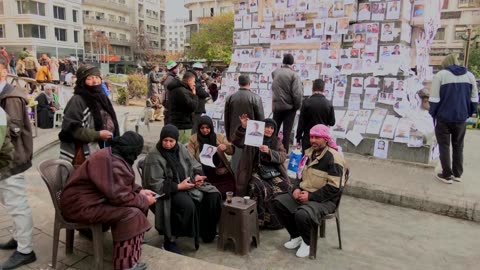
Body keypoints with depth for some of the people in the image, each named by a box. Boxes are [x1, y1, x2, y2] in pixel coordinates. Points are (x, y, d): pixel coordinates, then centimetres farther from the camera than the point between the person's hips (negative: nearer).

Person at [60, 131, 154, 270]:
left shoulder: (112, 154, 5)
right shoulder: (113, 164, -26)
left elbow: (121, 185, 18)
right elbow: (120, 197, -27)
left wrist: (139, 191, 6)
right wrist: (144, 201, -13)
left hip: (91, 198, 10)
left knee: (136, 202, 7)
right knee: (132, 213, -24)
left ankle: (135, 238, 24)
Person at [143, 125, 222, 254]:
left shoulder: (181, 148, 3)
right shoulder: (154, 156, -14)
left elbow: (195, 166, 11)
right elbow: (155, 184, -18)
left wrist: (197, 176, -11)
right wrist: (178, 186, -23)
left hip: (188, 185, 7)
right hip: (168, 191, -6)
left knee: (213, 195, -9)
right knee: (187, 205, -34)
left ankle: (207, 232, 8)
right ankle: (169, 239, -15)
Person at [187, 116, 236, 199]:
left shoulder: (220, 137, 11)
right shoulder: (193, 139, 7)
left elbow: (232, 151, 8)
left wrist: (226, 147, -17)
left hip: (221, 173, 2)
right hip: (203, 174, -1)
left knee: (227, 194, -15)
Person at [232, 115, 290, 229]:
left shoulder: (277, 142, 15)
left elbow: (282, 157, -2)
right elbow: (237, 142, -9)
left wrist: (269, 151, -21)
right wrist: (243, 127, -25)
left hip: (273, 173, 3)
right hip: (256, 172, -2)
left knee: (283, 186, -26)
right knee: (260, 188, -33)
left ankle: (278, 218, -9)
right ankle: (261, 219, -17)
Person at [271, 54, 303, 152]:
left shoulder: (275, 72, 0)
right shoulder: (294, 75, -14)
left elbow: (273, 89, 2)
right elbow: (297, 93, -17)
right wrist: (297, 106, -7)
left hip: (277, 106, 4)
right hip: (289, 107, -3)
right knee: (286, 132, 5)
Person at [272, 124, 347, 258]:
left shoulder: (334, 158, -16)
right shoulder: (309, 153, 10)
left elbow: (334, 188, -20)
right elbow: (300, 174, 20)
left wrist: (311, 196, -21)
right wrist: (296, 188, -1)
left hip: (324, 200, -8)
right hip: (303, 194, 8)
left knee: (301, 214, -34)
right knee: (278, 202, -9)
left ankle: (307, 242, 0)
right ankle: (296, 236, 8)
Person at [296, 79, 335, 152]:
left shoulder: (306, 102, -9)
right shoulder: (329, 104, -4)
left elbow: (301, 122, -7)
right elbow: (332, 122, 3)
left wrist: (298, 139, 0)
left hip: (307, 138, -2)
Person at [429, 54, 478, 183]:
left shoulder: (440, 75, -7)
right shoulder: (470, 75, 7)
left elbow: (434, 99, -11)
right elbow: (474, 99, 7)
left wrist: (433, 114, 1)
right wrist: (468, 113, 17)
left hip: (444, 118, -4)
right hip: (461, 118, 4)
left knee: (444, 146, 6)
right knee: (458, 146, 16)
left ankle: (447, 175, 11)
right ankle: (457, 174, 24)